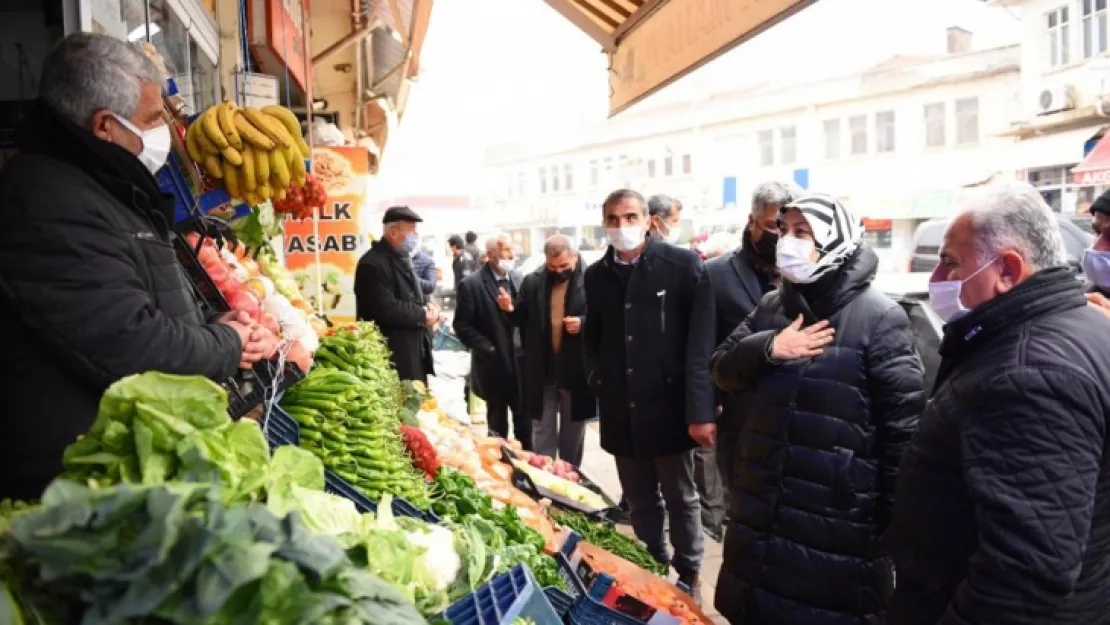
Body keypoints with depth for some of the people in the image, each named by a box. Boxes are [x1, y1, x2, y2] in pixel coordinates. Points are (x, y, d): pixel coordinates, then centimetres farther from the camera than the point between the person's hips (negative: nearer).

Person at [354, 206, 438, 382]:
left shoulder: (402, 258, 14)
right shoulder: (373, 264, -18)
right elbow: (387, 310, -26)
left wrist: (428, 305, -1)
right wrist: (423, 315, -14)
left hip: (414, 349, 10)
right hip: (394, 355, -10)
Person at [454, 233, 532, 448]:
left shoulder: (519, 279, 5)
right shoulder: (472, 284, -10)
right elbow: (462, 325, -10)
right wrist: (487, 348, -13)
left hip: (521, 362, 4)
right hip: (494, 364, -4)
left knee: (525, 421, 10)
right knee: (497, 423, 12)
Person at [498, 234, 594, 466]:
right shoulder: (532, 281, 2)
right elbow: (522, 318, 8)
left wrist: (584, 324, -24)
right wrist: (510, 309, -13)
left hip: (576, 371, -2)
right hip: (541, 370, 2)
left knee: (572, 431, 16)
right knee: (542, 430, 12)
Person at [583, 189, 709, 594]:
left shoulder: (682, 263, -7)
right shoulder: (596, 275, 8)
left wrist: (699, 404, -11)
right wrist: (596, 378, 7)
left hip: (668, 405, -4)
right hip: (621, 411, 4)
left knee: (680, 498, 10)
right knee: (639, 502, 15)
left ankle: (688, 576, 27)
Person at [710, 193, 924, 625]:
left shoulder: (878, 318, -12)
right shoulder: (771, 307, 9)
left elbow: (904, 423, -13)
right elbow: (722, 369, 7)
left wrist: (897, 520, -11)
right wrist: (768, 348, -13)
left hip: (836, 523, -6)